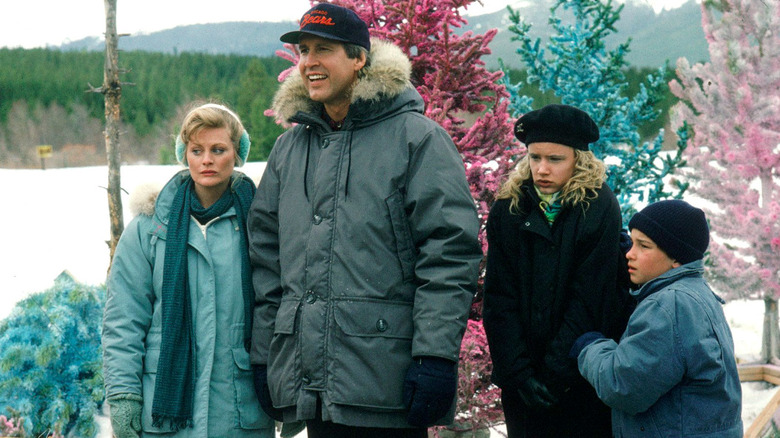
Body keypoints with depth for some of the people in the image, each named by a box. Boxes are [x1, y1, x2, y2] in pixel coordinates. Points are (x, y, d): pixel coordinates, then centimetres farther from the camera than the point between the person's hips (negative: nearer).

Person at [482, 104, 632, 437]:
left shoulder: (599, 208, -6)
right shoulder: (508, 208, 2)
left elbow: (588, 299, -10)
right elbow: (499, 299, -2)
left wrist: (554, 373, -13)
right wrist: (519, 372, -11)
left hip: (583, 380, -2)